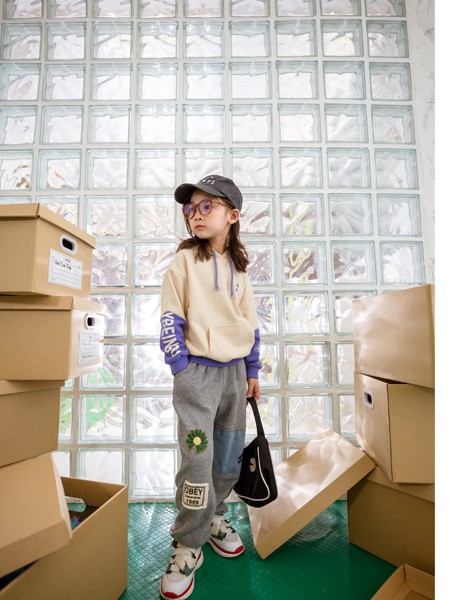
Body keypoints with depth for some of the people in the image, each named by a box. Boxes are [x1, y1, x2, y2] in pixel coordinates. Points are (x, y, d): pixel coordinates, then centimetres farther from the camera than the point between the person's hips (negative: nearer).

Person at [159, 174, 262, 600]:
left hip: (235, 370, 5)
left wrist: (252, 371, 12)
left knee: (230, 456, 14)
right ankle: (187, 545, 19)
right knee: (197, 458, -5)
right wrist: (180, 366, -11)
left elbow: (250, 323, 13)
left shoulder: (239, 268, 10)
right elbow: (170, 318, -6)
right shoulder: (184, 261, -2)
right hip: (197, 370, -5)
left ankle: (213, 517, 40)